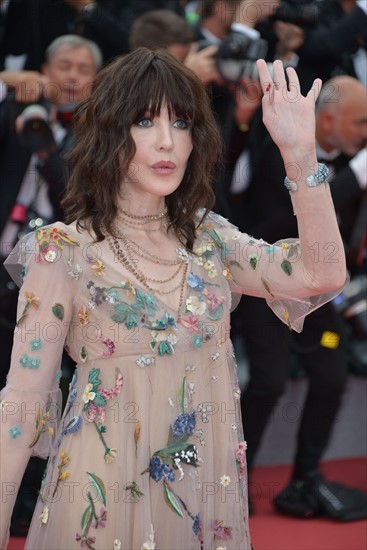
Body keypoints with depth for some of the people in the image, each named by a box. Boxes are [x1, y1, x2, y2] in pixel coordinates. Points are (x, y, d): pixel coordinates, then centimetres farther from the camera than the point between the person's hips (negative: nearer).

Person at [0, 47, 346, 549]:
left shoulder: (208, 238, 4)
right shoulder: (64, 251, -9)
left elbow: (321, 275, -10)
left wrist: (300, 151, -19)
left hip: (209, 487, 5)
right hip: (109, 493, -4)